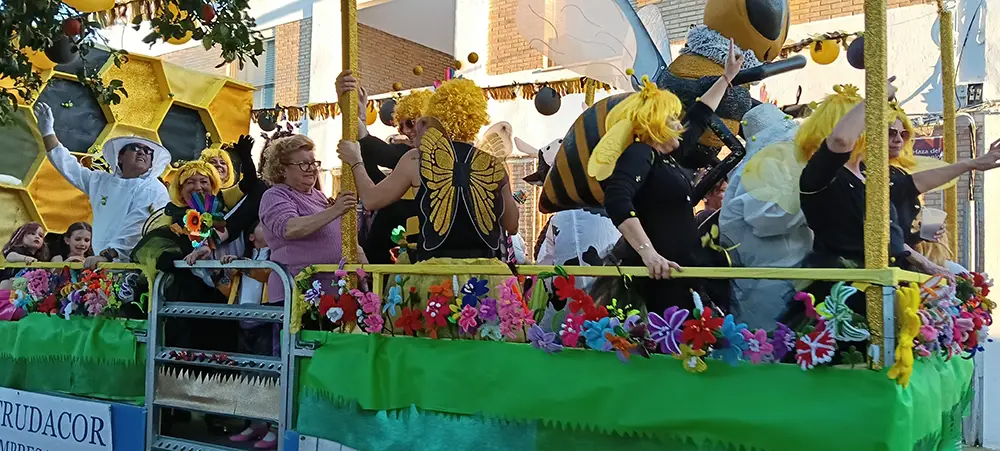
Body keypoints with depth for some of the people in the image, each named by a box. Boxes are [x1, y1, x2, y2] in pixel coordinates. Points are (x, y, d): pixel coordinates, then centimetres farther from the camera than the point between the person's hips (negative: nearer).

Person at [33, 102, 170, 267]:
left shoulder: (153, 190, -2)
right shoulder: (101, 181, 18)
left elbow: (135, 227, -14)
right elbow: (69, 166, 30)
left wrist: (107, 255, -24)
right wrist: (47, 131, 28)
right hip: (102, 263, 5)